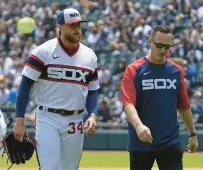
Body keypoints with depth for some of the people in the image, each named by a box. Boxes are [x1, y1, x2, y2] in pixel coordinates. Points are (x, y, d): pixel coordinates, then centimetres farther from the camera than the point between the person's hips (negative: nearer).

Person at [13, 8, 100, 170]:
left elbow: (92, 90, 13)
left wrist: (93, 115, -5)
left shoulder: (89, 55, 8)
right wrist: (20, 120, -13)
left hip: (75, 123, 5)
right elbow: (25, 85, -7)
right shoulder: (43, 51, -6)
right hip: (48, 119, -5)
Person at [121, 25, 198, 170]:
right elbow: (128, 103, -17)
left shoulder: (177, 71, 6)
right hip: (140, 143, -2)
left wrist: (193, 133, 17)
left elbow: (184, 106, 15)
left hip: (170, 143, 2)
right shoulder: (133, 70, -5)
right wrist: (138, 125, -34)